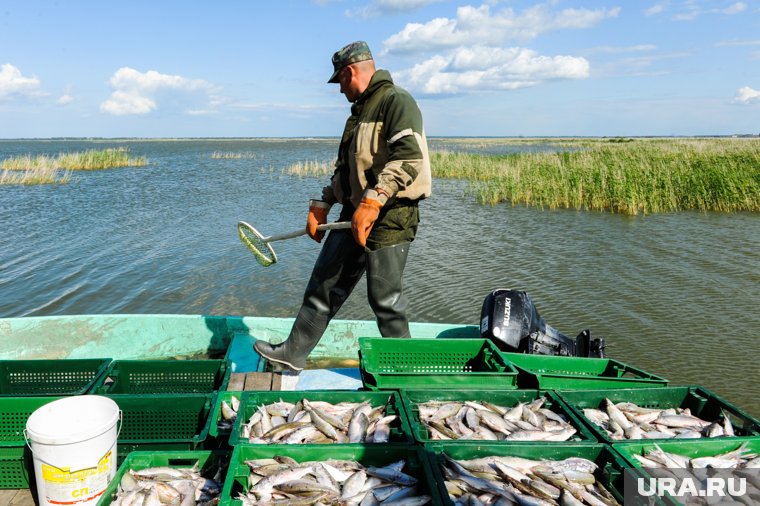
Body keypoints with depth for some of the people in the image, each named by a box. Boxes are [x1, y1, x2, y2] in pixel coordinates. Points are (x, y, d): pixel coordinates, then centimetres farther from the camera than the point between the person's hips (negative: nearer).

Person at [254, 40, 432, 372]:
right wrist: (322, 205, 17)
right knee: (325, 283, 9)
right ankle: (294, 353, 18)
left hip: (389, 216, -9)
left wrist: (373, 201, -29)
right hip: (354, 214, 9)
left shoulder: (396, 100, -10)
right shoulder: (360, 110, 21)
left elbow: (409, 156, -24)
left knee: (384, 297, -2)